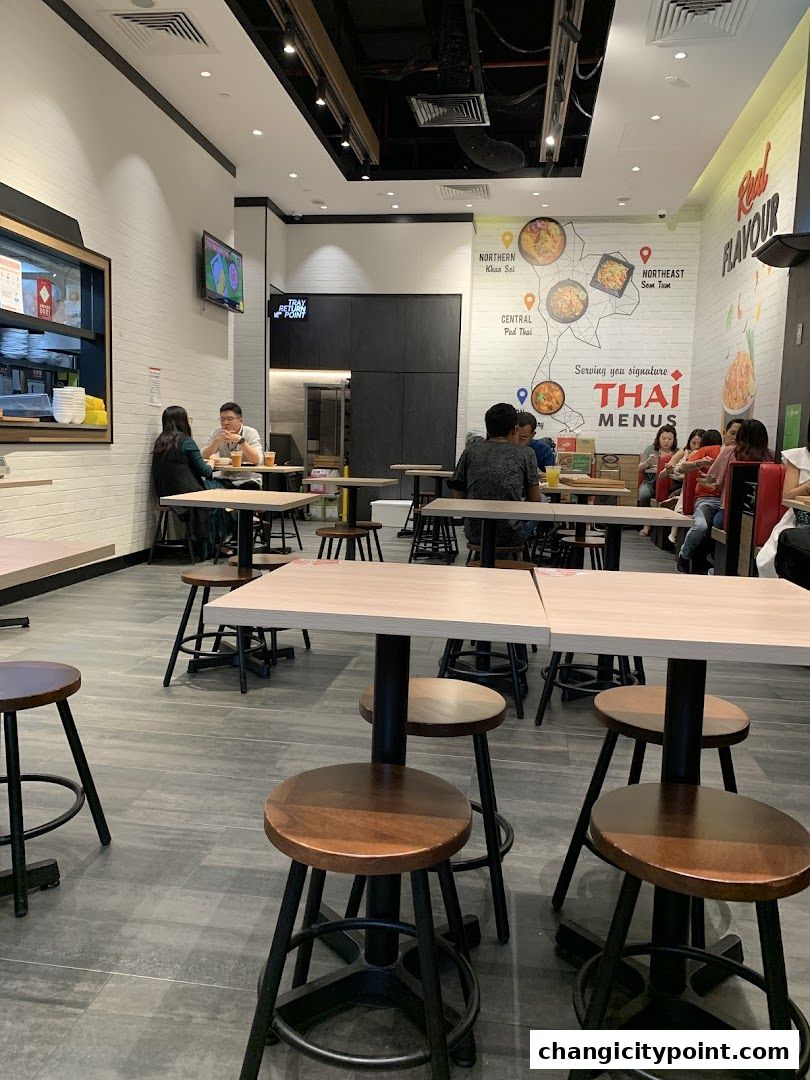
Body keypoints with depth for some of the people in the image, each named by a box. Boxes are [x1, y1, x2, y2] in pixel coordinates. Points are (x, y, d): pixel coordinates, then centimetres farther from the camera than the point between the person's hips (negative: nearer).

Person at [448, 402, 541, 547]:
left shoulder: (471, 451, 4)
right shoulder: (525, 453, -1)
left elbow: (458, 496, 7)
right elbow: (535, 500, 3)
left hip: (475, 534, 3)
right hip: (511, 536, -3)